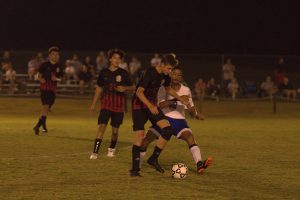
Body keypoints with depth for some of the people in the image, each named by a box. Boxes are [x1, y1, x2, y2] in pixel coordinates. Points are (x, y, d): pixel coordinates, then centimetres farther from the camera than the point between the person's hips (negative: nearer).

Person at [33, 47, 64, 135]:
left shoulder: (58, 67, 8)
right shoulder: (45, 65, -2)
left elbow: (60, 78, 13)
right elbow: (39, 75, 4)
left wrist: (56, 79, -9)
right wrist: (41, 79, -18)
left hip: (53, 90, 4)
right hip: (44, 88, -4)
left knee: (47, 109, 6)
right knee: (45, 106, -19)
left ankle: (37, 126, 18)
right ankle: (44, 126, -17)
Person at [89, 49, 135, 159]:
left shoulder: (123, 73, -1)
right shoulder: (104, 72, 3)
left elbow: (132, 87, 4)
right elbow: (99, 88, 14)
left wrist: (125, 88, -18)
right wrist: (94, 103, 14)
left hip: (119, 105, 0)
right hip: (106, 103, 0)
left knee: (115, 129, 6)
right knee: (102, 126, -15)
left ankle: (112, 148, 34)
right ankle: (95, 152, -16)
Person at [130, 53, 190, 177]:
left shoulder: (164, 76, 1)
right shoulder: (150, 73, -23)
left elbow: (168, 89, 22)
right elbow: (139, 92, -28)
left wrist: (182, 100, 19)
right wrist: (150, 106, -38)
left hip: (152, 105, 7)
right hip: (139, 105, -7)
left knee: (168, 129, -11)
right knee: (140, 134, -13)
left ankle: (153, 158, -2)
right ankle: (135, 169, -6)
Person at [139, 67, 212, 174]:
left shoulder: (186, 90, 2)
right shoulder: (164, 89, -7)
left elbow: (191, 107, 10)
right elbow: (160, 105, -24)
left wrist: (196, 114, -12)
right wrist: (176, 100, -35)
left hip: (179, 120, 1)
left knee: (190, 137, -25)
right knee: (146, 139, -8)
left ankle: (199, 164, -37)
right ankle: (138, 164, 12)